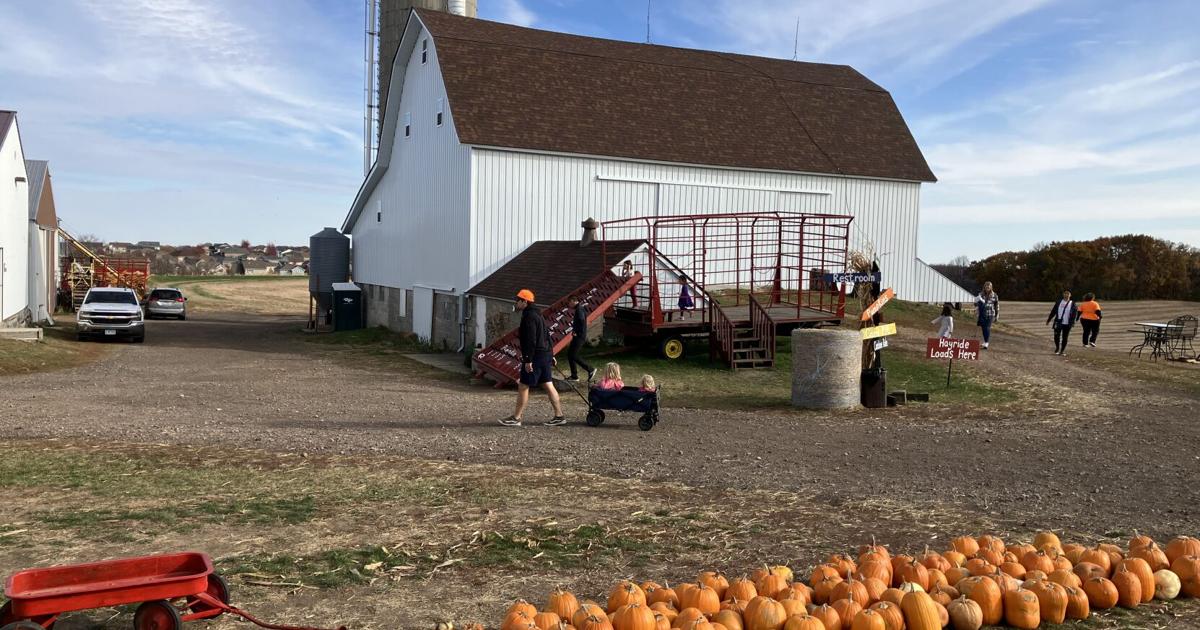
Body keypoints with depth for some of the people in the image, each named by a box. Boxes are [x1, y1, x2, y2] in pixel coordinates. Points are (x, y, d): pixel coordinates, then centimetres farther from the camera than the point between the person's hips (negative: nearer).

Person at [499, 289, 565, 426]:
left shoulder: (529, 317, -15)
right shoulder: (537, 315, 18)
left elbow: (530, 340, -22)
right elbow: (546, 335, 22)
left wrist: (528, 360, -23)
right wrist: (550, 355, 24)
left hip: (536, 357, -10)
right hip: (545, 355, 10)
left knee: (523, 386, -3)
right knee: (548, 385, 10)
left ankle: (516, 418, 3)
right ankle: (559, 416, 11)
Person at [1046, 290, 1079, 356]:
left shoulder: (1072, 304, 3)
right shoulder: (1058, 302, 7)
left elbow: (1075, 313, -2)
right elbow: (1053, 311, 11)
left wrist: (1072, 322, -14)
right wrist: (1049, 319, 11)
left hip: (1067, 324, -1)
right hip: (1058, 323, 1)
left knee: (1064, 338, 4)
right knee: (1056, 336, -5)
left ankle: (1062, 351, 15)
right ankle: (1057, 347, 21)